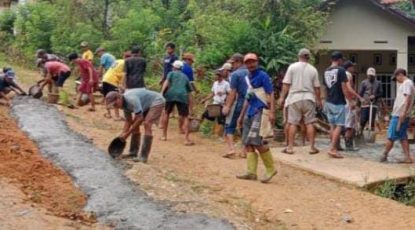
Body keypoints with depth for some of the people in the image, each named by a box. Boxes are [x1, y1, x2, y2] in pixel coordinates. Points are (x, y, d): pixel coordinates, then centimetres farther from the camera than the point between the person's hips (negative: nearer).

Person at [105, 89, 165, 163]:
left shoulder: (131, 99, -33)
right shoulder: (124, 103, -5)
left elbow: (140, 118, -31)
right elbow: (128, 121, 5)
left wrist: (127, 134, -26)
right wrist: (122, 135, -4)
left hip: (156, 101, -10)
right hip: (147, 104, 10)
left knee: (147, 124, -22)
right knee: (134, 124, 5)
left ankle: (143, 157, -22)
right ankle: (133, 153, 13)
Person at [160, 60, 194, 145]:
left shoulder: (171, 73, 21)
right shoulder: (185, 77, 29)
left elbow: (166, 82, 0)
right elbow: (189, 92, 27)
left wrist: (162, 93, -10)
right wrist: (189, 106, 30)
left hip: (170, 94, -1)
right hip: (182, 96, 1)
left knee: (166, 113, 21)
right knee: (185, 117, 6)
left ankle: (164, 136, 25)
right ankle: (187, 139, -10)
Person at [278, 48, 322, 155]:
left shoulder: (292, 67, -2)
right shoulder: (313, 69, 4)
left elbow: (286, 84, -5)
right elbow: (317, 87, 6)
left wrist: (282, 97, 1)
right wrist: (319, 100, 18)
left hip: (294, 98, -1)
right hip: (308, 98, 1)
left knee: (293, 123, 2)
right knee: (309, 123, 5)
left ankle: (290, 147, 5)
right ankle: (312, 147, 7)